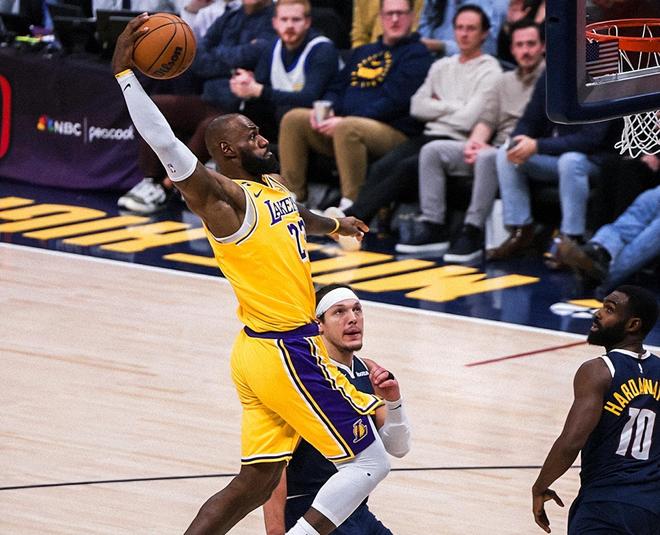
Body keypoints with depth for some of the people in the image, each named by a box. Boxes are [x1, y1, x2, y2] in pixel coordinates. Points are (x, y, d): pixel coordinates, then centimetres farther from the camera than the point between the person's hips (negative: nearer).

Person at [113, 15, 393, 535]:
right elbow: (166, 146, -29)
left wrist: (334, 224, 59)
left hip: (263, 352, 9)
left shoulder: (273, 185, 13)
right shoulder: (223, 197, -14)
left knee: (254, 484, 9)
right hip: (285, 354, -9)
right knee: (370, 462, -2)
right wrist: (125, 73, -34)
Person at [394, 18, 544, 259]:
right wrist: (475, 141, -5)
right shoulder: (505, 81, 24)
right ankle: (433, 227, -14)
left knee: (488, 156, -40)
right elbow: (487, 120, 21)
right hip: (496, 150, 8)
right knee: (432, 150, -8)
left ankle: (472, 233, -34)